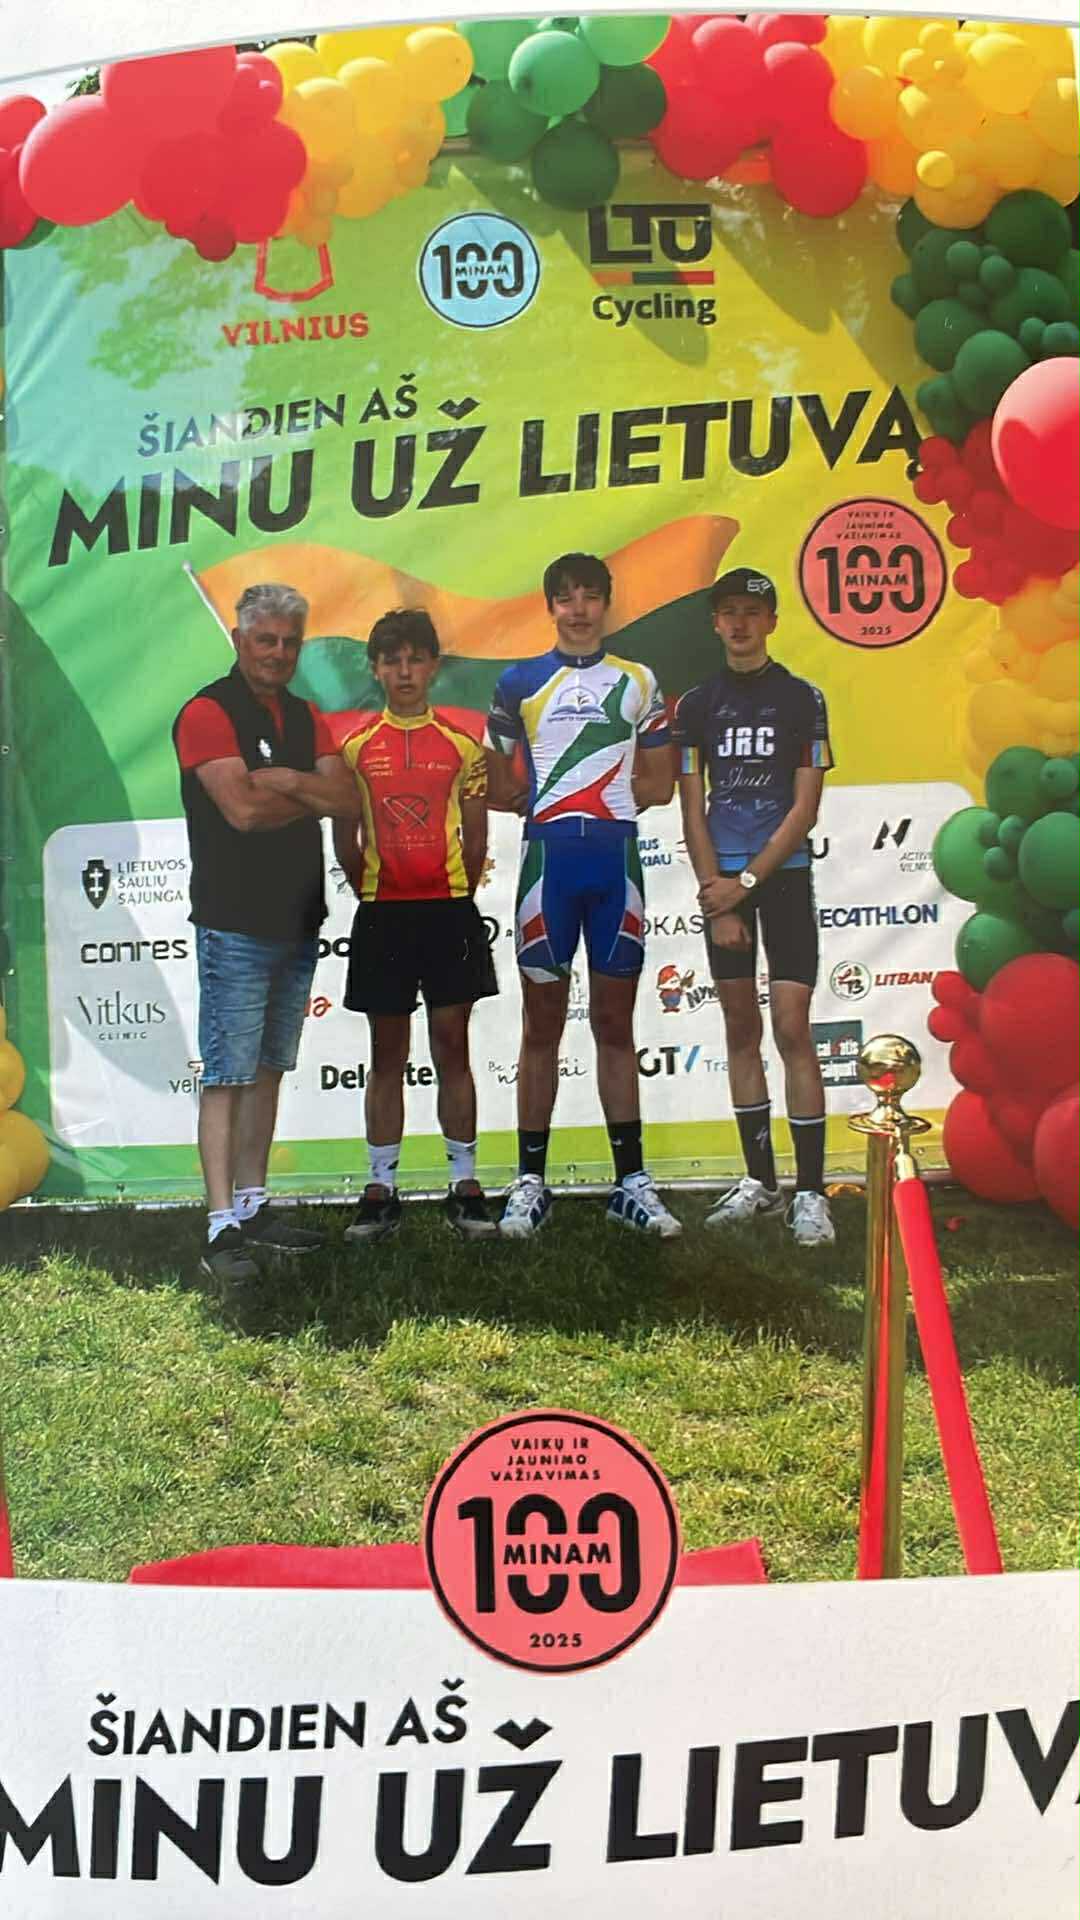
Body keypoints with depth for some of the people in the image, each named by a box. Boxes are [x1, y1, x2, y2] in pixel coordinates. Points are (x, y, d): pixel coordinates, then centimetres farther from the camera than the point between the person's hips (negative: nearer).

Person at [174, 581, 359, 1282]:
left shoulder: (304, 717, 15)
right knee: (227, 1075, -7)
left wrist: (284, 780, -13)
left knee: (268, 1070, 12)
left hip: (297, 926, 8)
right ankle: (223, 1225, -5)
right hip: (235, 927, -7)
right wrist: (314, 797, -3)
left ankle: (254, 1205, 20)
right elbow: (242, 808, -19)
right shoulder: (209, 712, -7)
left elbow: (347, 796, 3)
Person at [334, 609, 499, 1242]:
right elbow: (345, 839, 8)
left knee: (453, 1048, 3)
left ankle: (466, 1184, 11)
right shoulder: (354, 746, 5)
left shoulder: (462, 743, 5)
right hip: (382, 914, 0)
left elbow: (476, 839, 8)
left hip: (450, 910, 0)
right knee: (387, 1053, 6)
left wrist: (457, 898, 5)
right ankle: (382, 1190, 12)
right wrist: (375, 891, 6)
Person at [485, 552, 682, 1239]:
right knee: (543, 1024, 2)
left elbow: (659, 784, 10)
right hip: (548, 856, -1)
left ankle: (632, 1180, 11)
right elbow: (501, 788, 9)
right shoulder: (520, 683, 8)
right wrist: (552, 808, 1)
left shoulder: (638, 682, 11)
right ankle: (531, 1181, 8)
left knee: (616, 1023, 6)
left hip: (616, 857, 1)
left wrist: (560, 798, 7)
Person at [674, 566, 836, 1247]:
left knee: (792, 1030, -8)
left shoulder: (803, 698, 0)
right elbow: (693, 812, 4)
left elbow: (805, 808, -5)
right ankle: (759, 1179, 16)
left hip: (784, 875, -3)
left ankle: (810, 1191, -4)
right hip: (723, 883, 3)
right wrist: (717, 896, -5)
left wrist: (745, 883, -11)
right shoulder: (697, 704, 8)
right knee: (741, 1030, 7)